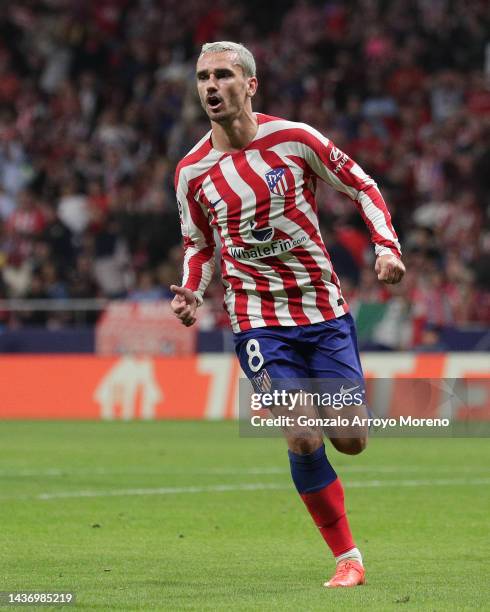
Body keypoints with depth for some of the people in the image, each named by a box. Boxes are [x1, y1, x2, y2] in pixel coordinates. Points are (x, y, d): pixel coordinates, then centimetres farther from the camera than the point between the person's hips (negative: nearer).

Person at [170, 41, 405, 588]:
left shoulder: (294, 139, -6)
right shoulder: (192, 172, -2)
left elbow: (363, 187, 5)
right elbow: (198, 245, 14)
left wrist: (387, 246, -10)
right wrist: (191, 293, -5)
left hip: (324, 309, 1)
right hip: (258, 320, 0)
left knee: (350, 440, 0)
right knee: (303, 441, -15)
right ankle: (347, 557, 0)